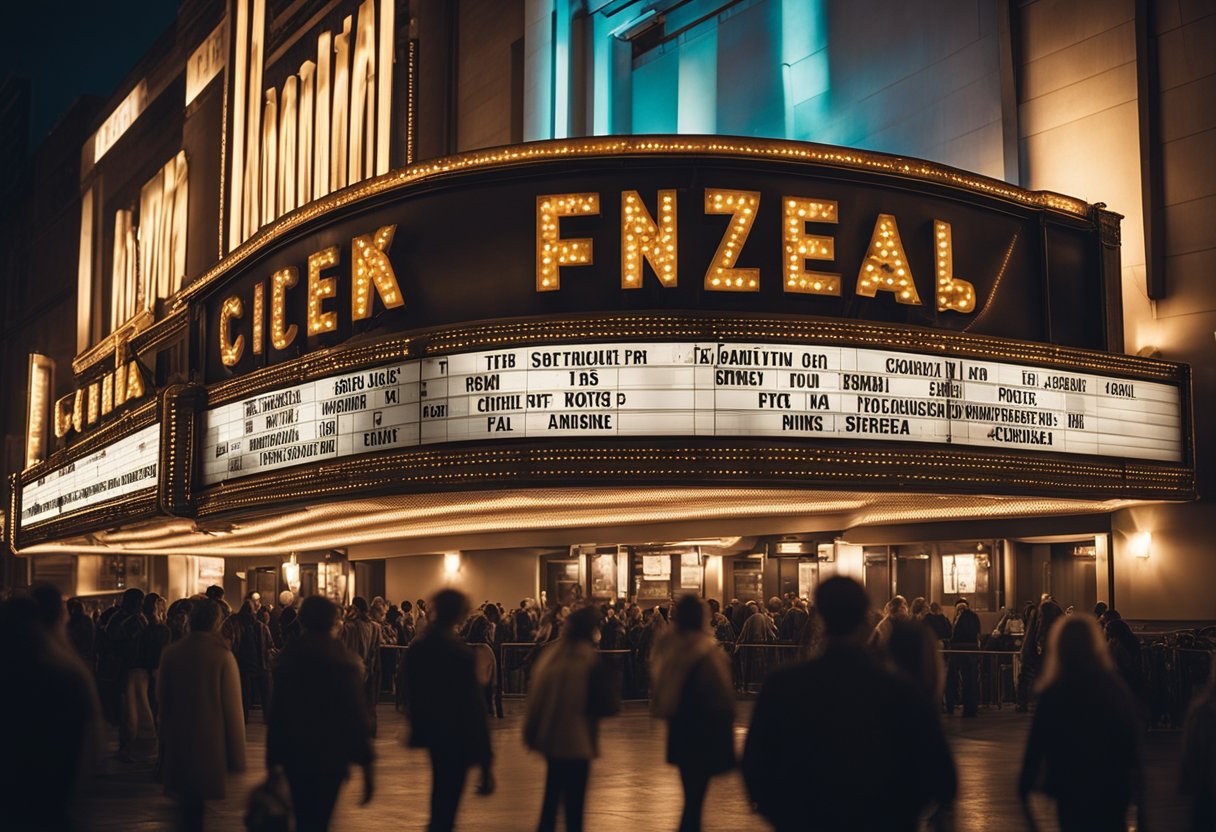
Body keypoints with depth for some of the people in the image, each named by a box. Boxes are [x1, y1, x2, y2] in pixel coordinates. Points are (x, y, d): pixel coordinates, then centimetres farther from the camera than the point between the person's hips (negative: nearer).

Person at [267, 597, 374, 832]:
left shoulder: (288, 655, 0)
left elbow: (276, 711, 1)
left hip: (295, 753, 3)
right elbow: (357, 714, -11)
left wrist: (272, 760, 8)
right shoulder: (344, 660, -8)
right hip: (332, 756, -3)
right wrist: (366, 767, -7)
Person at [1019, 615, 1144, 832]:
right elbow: (1133, 738, 0)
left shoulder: (1052, 694, -14)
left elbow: (1037, 744, -9)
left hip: (1071, 791, -2)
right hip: (1114, 789, 2)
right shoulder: (1116, 687, -6)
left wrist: (1025, 784, 1)